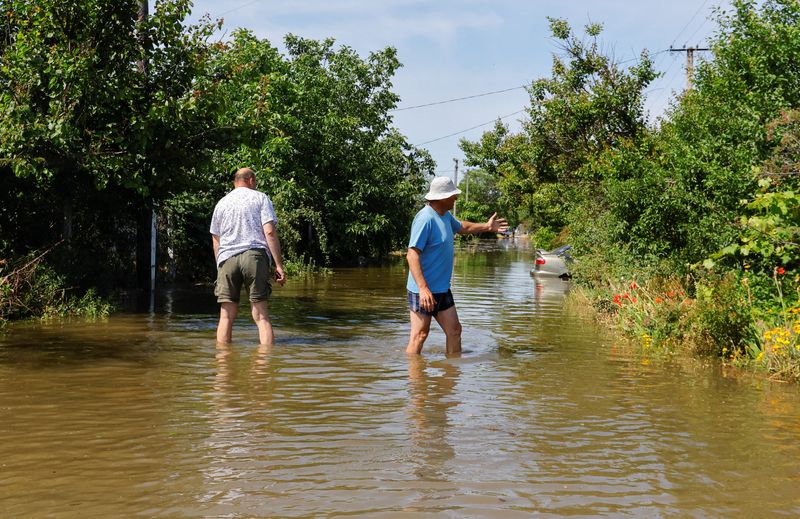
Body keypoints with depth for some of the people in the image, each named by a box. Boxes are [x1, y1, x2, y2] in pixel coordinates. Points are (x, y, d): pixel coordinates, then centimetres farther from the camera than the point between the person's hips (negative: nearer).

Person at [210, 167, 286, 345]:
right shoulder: (260, 198, 9)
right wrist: (279, 265, -4)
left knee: (226, 315, 4)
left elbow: (216, 240, 18)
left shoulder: (221, 203, 19)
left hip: (227, 257, 3)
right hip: (255, 256, -2)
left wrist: (220, 267, 24)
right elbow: (270, 232, -3)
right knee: (261, 314, -4)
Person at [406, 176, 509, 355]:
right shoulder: (425, 218, -19)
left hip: (442, 289, 10)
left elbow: (461, 227, 37)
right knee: (419, 336, -5)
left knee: (454, 330, 12)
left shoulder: (445, 215, 12)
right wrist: (423, 288, -31)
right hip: (424, 290, -10)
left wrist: (486, 227, 37)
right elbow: (412, 255, -25)